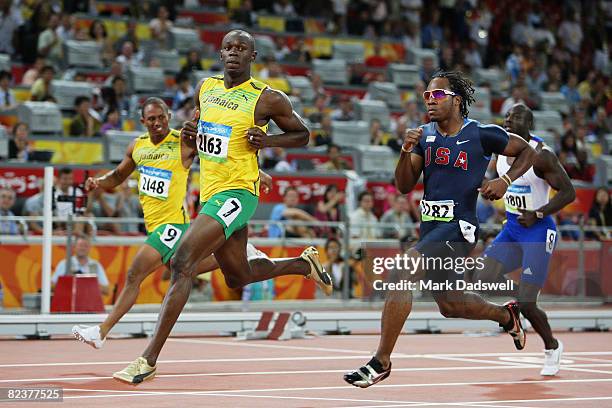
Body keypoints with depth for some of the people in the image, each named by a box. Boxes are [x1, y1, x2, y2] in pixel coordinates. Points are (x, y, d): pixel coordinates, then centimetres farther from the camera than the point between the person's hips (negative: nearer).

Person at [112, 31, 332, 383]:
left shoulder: (267, 99, -7)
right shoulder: (205, 88, 10)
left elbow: (303, 135, 4)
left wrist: (267, 140, -14)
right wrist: (190, 133, 3)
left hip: (237, 193, -8)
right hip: (211, 193, 8)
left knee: (182, 264, -22)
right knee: (239, 278, 21)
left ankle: (149, 360, -24)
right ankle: (305, 263, 47)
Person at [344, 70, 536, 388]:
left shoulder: (481, 134, -7)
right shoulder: (425, 135, 8)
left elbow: (527, 152, 7)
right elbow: (404, 187, 6)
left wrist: (505, 181, -10)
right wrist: (406, 151, -10)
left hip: (458, 227, -8)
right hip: (430, 226, 8)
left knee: (402, 275, -24)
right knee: (449, 305, 19)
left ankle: (381, 362, -19)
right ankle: (506, 315, 46)